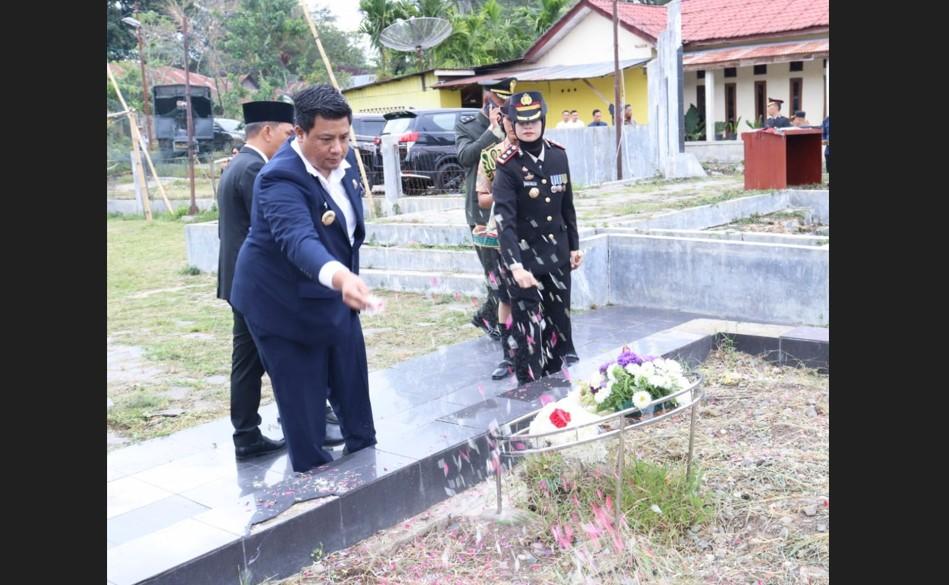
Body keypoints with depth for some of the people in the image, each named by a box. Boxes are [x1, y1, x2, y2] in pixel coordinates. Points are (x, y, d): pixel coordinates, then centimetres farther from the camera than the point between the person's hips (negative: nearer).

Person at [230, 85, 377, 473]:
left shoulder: (343, 159, -5)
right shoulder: (281, 179, -29)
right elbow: (298, 238, -47)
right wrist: (339, 275, -65)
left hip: (332, 292, 8)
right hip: (286, 301, -7)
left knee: (352, 378, 17)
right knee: (302, 391, 2)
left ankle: (362, 448, 37)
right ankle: (312, 470, 20)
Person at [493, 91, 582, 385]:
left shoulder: (558, 154, 3)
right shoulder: (507, 165, -13)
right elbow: (504, 219, -21)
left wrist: (574, 246, 14)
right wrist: (515, 265, -31)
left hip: (557, 254, 5)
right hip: (525, 257, -5)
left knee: (559, 319, 14)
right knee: (528, 325, -1)